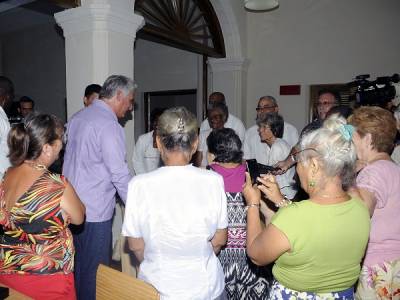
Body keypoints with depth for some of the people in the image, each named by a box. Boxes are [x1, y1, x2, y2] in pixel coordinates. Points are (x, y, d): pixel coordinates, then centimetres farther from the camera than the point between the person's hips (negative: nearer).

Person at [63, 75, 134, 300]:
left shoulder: (78, 117, 10)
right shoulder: (109, 125, -18)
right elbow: (120, 175, -19)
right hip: (95, 211, -9)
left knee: (79, 265, 22)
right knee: (95, 272, 6)